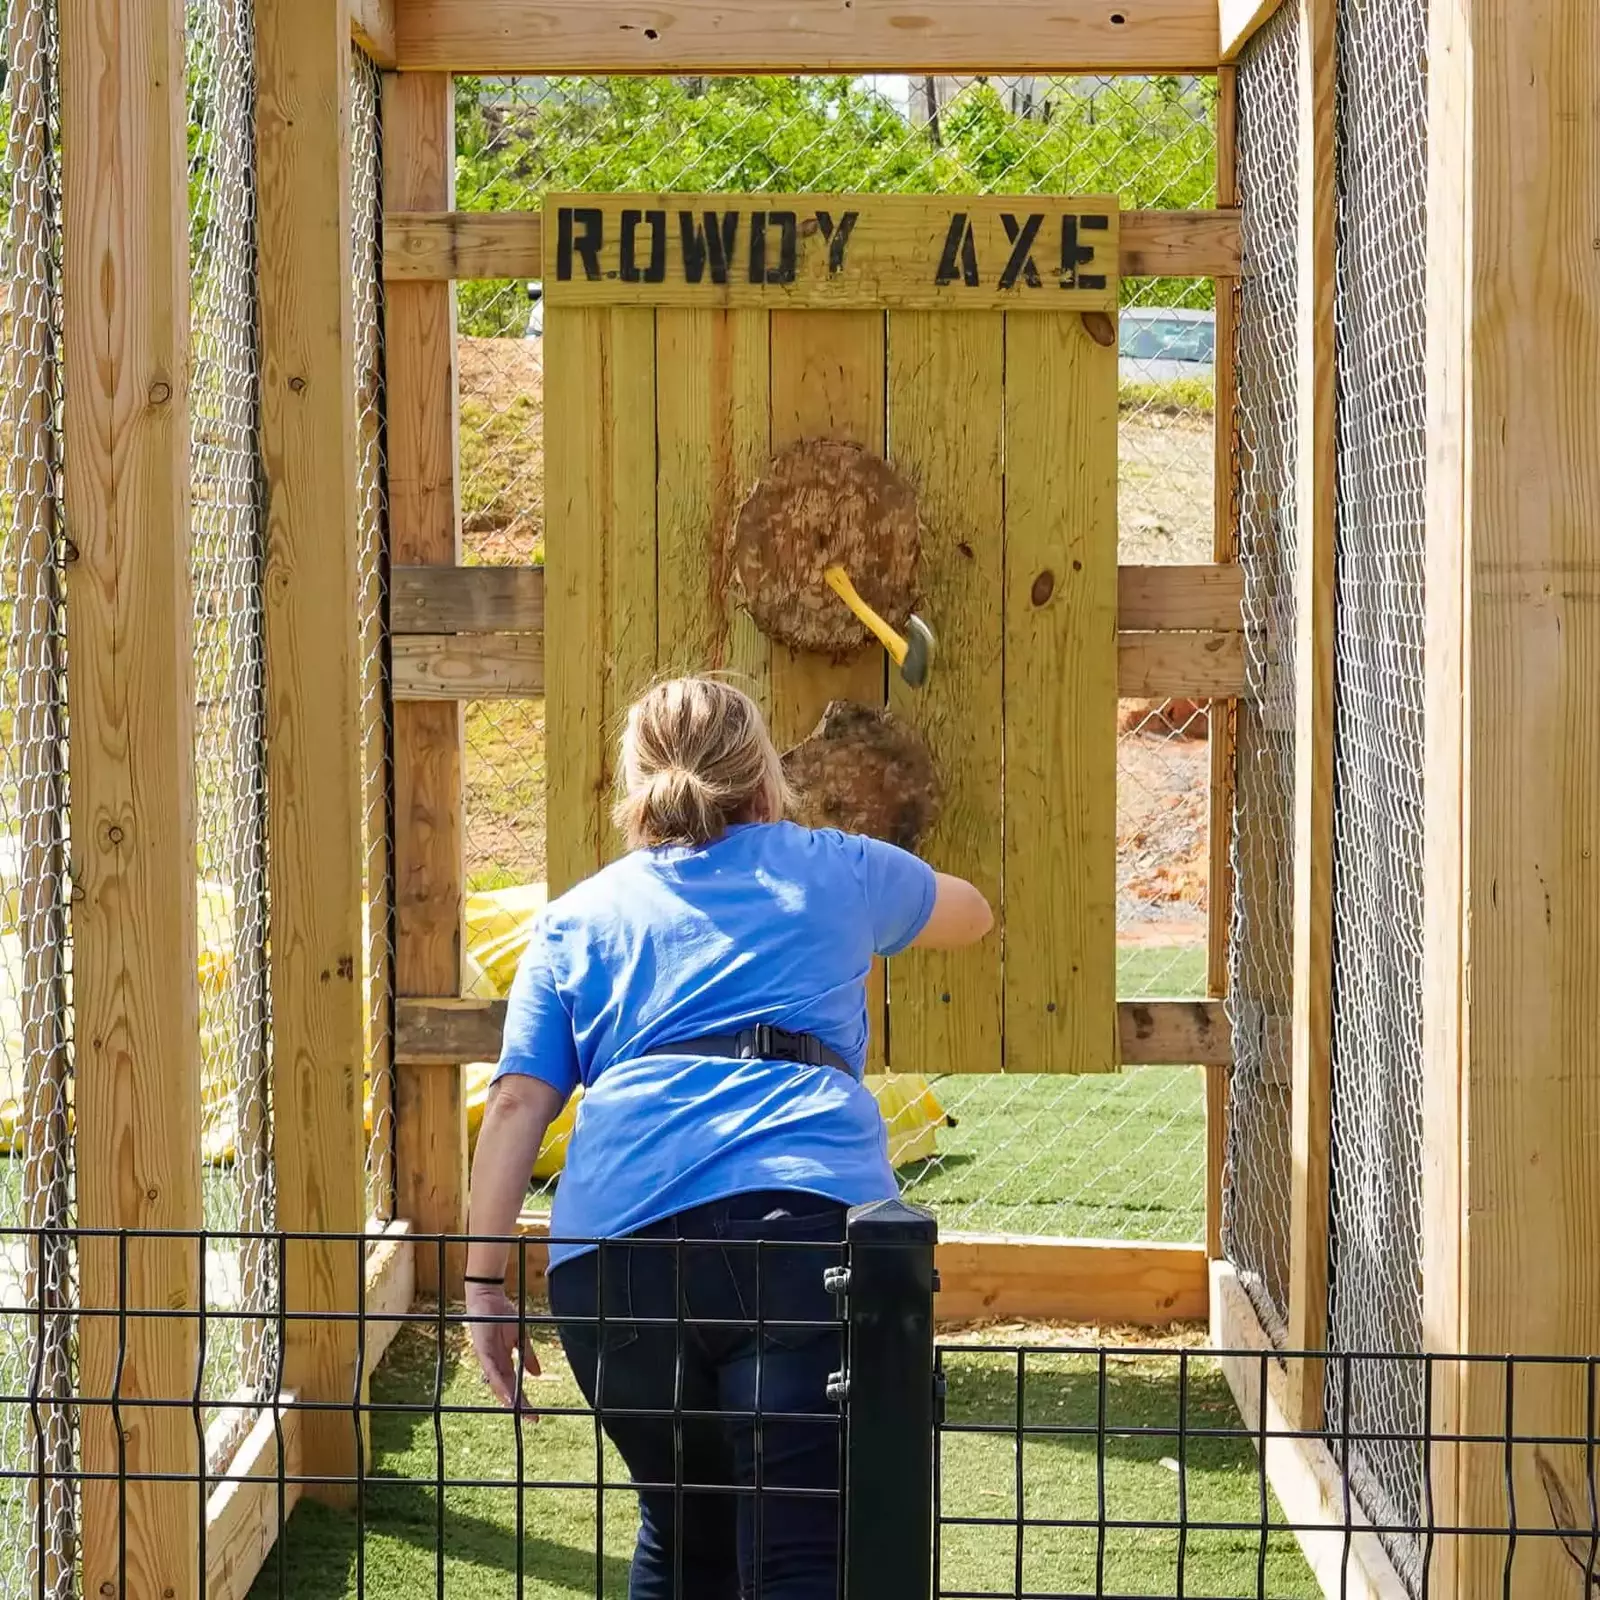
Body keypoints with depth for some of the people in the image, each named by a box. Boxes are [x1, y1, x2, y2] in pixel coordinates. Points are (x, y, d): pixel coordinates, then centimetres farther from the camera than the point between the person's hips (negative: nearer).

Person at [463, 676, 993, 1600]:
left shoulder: (578, 918, 24)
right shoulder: (834, 872, 24)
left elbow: (517, 1105, 11)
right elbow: (972, 915, 45)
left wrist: (486, 1283, 11)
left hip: (614, 1244, 2)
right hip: (810, 1213, -2)